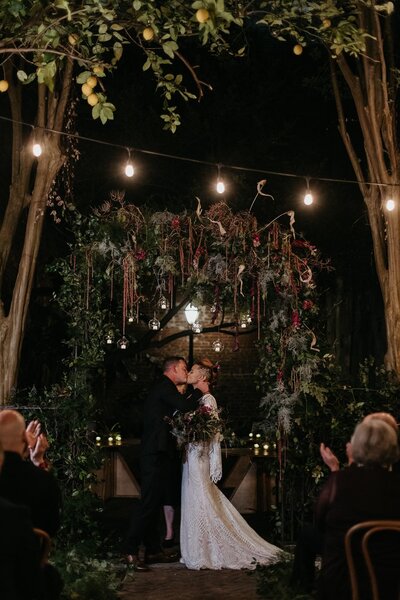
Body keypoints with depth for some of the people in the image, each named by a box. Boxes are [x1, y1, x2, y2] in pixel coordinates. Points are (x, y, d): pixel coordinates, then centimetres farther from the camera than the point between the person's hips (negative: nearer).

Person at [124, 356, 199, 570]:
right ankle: (131, 552, -10)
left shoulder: (163, 388, 22)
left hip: (157, 454, 11)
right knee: (148, 504, -11)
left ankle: (153, 550, 17)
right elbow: (186, 407, -21)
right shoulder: (165, 387, -10)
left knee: (154, 504, 12)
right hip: (156, 454, -11)